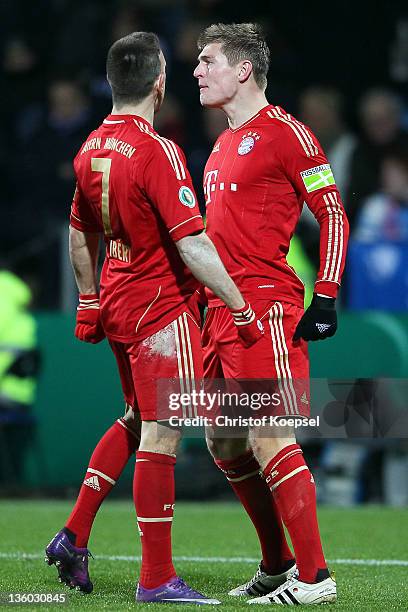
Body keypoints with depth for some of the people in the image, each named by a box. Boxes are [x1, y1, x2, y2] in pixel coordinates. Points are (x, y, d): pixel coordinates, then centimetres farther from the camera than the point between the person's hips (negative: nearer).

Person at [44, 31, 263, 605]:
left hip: (116, 303, 9)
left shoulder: (91, 149, 6)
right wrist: (241, 307, -16)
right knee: (161, 436, -5)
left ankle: (74, 536, 20)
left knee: (136, 421, 22)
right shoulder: (157, 152, -19)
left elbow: (81, 236, 18)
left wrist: (90, 300, 29)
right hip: (162, 308, -9)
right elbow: (191, 244, -21)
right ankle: (156, 578, -2)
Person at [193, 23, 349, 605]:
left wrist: (324, 299, -16)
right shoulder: (224, 144, 19)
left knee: (269, 440, -13)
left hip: (265, 304, -10)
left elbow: (333, 214, -10)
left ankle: (314, 577, -7)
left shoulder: (284, 132, -8)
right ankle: (278, 566, 21)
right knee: (224, 442, 11)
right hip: (222, 309, 10)